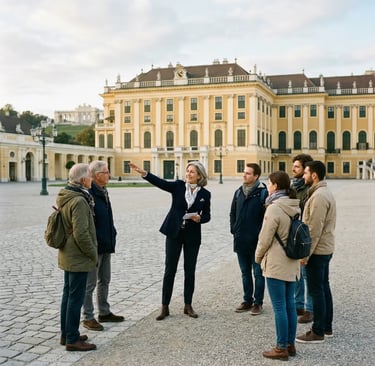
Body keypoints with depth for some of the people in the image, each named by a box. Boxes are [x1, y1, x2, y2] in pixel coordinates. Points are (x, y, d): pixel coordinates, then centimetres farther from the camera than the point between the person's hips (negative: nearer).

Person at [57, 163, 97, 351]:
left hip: (67, 255, 10)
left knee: (68, 294, 17)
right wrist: (93, 254, -15)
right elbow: (81, 233, -25)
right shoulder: (79, 201, -22)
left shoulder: (64, 197, 8)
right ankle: (72, 339, 7)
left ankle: (66, 334, 28)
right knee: (76, 298, -2)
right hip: (79, 258, -10)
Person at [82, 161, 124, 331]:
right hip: (94, 246, -10)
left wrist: (112, 233, 14)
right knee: (90, 283, 2)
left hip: (106, 245, 10)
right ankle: (88, 317, 14)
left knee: (104, 280, 18)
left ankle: (104, 312, 31)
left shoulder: (103, 192, 11)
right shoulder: (89, 194, -19)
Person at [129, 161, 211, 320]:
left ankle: (188, 306, 21)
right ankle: (164, 307, 11)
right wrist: (143, 173, -33)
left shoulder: (205, 194, -1)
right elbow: (160, 182, -17)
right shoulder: (178, 186, -3)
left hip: (192, 235, 1)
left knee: (190, 270, 7)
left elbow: (207, 215, 7)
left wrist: (199, 218, -16)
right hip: (174, 233, 0)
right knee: (169, 270, 2)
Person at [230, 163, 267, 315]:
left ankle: (258, 302, 17)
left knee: (258, 273, 6)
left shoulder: (263, 192, -11)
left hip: (257, 241, -6)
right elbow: (233, 213, 16)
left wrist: (260, 234, -13)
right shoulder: (239, 192, 8)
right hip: (241, 241, 6)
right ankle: (247, 300, 28)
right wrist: (234, 230, 7)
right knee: (245, 272, 16)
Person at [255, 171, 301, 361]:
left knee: (279, 307, 0)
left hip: (276, 264, -8)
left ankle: (281, 348, 8)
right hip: (292, 263, 8)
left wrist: (258, 256, 3)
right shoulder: (295, 207, 6)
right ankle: (290, 344, 24)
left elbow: (265, 238, -13)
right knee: (290, 304, 14)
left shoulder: (274, 209, -18)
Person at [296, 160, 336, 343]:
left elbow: (314, 228, -23)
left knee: (316, 290, -3)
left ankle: (318, 332, 5)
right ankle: (327, 327, 25)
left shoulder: (318, 196, -20)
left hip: (317, 250, -10)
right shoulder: (326, 193, 13)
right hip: (326, 248, 10)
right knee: (324, 287, 16)